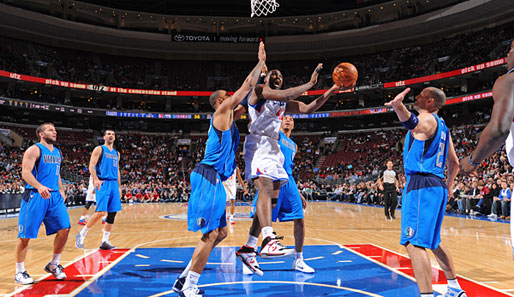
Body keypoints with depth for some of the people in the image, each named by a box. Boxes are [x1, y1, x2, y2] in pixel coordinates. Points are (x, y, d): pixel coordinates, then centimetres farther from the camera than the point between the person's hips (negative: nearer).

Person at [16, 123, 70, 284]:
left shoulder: (58, 152, 17)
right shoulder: (34, 150, -5)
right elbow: (25, 173, -16)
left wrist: (61, 190, 16)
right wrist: (39, 187, -32)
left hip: (54, 196, 6)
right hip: (35, 196, -6)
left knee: (64, 229, -2)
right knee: (25, 235, 0)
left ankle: (53, 265, 15)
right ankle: (19, 272, 15)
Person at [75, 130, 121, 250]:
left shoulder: (116, 153, 20)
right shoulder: (99, 149, 2)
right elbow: (91, 166, -8)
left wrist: (119, 187, 17)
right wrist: (96, 180, -23)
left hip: (114, 184, 6)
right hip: (103, 183, -6)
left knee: (112, 213, 2)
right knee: (101, 212, -16)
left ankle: (105, 241, 9)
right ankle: (81, 235, 2)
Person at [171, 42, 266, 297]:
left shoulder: (229, 116, 22)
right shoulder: (222, 111, -3)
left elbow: (250, 94, 29)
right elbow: (247, 85, -4)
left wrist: (263, 67, 30)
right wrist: (260, 62, 8)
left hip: (213, 179, 10)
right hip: (208, 176, -10)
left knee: (220, 232, 12)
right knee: (210, 234, -10)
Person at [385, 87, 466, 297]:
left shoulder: (427, 119, -7)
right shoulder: (442, 126, 21)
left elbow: (414, 123, -36)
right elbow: (454, 162, 27)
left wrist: (399, 107, -56)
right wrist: (448, 186, 38)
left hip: (420, 185, -10)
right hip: (437, 185, 10)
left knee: (414, 243, -13)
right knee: (433, 242, 22)